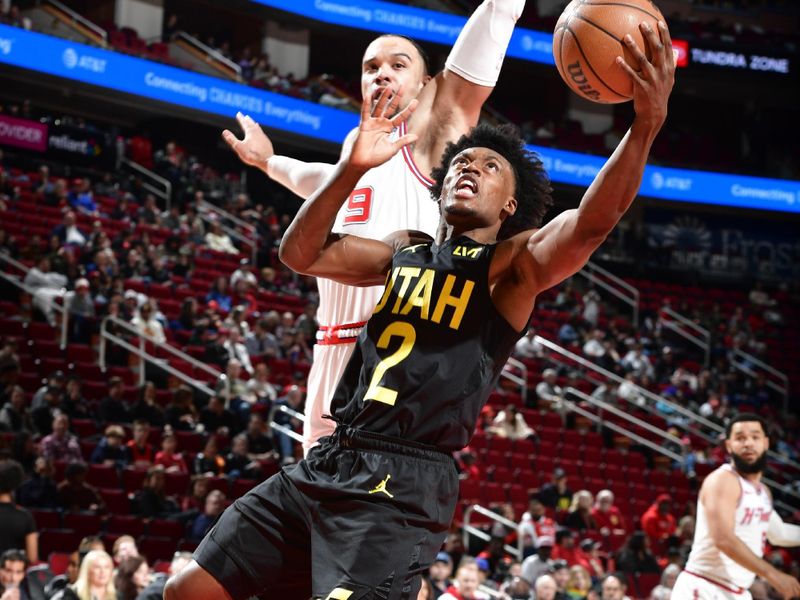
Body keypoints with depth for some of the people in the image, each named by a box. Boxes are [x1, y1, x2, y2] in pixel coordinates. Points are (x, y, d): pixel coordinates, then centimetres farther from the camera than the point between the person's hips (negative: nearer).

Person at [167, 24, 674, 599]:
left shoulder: (514, 262, -1)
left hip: (405, 481, -7)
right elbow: (301, 254, 11)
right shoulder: (406, 252, 18)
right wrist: (353, 168, -3)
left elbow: (590, 224, -20)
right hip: (327, 463, 7)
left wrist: (646, 125, -35)